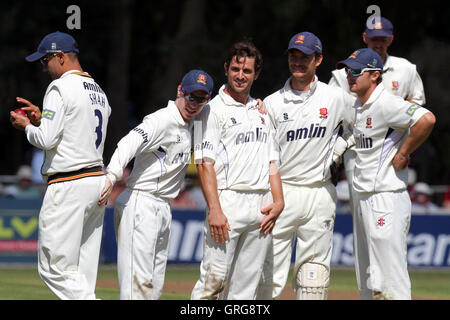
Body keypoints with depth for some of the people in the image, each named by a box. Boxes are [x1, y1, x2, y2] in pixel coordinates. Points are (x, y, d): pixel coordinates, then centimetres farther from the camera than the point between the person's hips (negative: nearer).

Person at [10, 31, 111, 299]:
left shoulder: (60, 88, -10)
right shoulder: (99, 92, 18)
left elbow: (46, 140, -15)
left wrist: (27, 125, 4)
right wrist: (42, 118, 19)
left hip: (69, 184, -9)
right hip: (98, 181, 9)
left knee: (54, 267, -7)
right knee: (82, 274, 9)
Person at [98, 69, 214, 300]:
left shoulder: (189, 124, 14)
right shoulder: (161, 120, -13)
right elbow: (129, 144, -29)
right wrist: (111, 177, -46)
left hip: (163, 209, 9)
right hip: (140, 203, -9)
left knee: (154, 286, 9)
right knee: (138, 282, -15)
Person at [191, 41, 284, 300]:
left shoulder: (261, 111, 19)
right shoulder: (214, 109, -1)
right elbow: (205, 163, -9)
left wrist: (278, 201, 4)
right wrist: (215, 210, -19)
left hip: (261, 207, 6)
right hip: (228, 202, -6)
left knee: (247, 286, 5)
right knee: (214, 279, -13)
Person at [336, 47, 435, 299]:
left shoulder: (387, 104, -16)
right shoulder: (359, 106, 14)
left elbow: (426, 119, -31)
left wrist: (403, 154, -20)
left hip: (387, 200, -10)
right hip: (363, 199, 10)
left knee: (390, 284, -11)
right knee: (367, 285, 14)